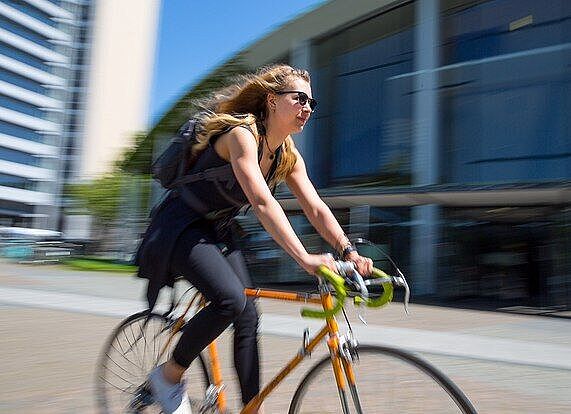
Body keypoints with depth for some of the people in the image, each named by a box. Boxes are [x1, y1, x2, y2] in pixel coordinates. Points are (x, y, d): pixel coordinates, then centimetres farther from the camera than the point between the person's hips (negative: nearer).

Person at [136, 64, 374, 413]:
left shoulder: (289, 157, -1)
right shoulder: (241, 134, -24)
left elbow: (316, 208, -7)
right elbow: (262, 202, -37)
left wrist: (350, 252, -21)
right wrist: (305, 258, -45)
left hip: (217, 232, 8)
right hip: (182, 227, -8)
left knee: (248, 318, 0)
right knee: (230, 300, -27)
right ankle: (169, 375, -1)